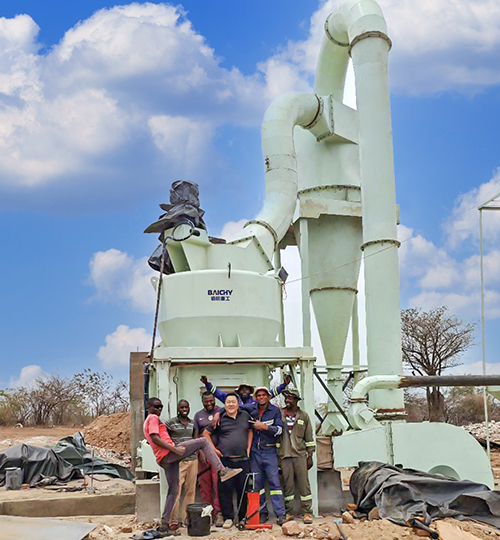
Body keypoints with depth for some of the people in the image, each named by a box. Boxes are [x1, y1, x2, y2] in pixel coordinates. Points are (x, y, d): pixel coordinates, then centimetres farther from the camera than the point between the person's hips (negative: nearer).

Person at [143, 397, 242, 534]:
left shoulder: (147, 422, 27)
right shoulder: (153, 418, -2)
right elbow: (155, 438, -17)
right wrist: (174, 449, -21)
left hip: (164, 459, 10)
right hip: (168, 454, -10)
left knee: (173, 491, 12)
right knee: (203, 441, -10)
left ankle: (165, 525, 11)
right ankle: (222, 470, -19)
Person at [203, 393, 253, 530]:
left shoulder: (245, 415, 10)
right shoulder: (220, 418, 1)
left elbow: (250, 431, 21)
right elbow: (206, 433, 7)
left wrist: (248, 448, 11)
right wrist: (214, 449, 0)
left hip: (243, 459, 2)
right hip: (225, 459, -2)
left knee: (243, 489, 6)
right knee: (225, 489, -3)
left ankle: (243, 517, 18)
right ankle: (228, 517, 6)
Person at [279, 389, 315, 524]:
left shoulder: (304, 416, 8)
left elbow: (309, 438, 10)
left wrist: (310, 456, 5)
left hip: (300, 455, 0)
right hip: (284, 455, 0)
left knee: (304, 483, -2)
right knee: (288, 485, 2)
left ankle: (307, 512, 2)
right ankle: (288, 512, 9)